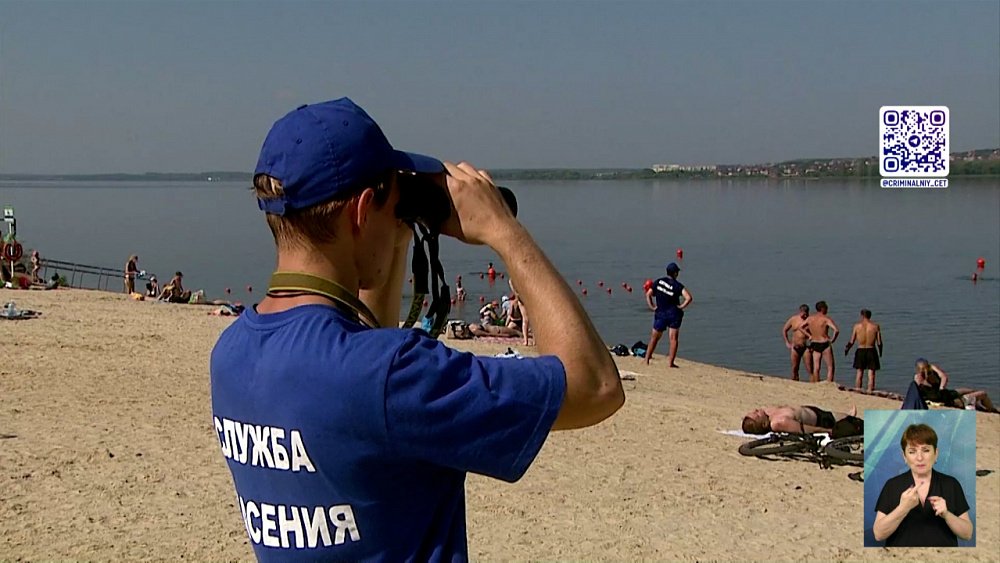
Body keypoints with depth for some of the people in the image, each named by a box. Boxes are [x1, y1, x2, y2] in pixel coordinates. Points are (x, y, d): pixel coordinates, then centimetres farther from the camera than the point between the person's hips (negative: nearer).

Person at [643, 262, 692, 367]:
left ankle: (647, 359, 13)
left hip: (660, 314, 2)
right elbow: (689, 298, -20)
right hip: (674, 314, -2)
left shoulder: (658, 282, -2)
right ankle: (671, 362, 1)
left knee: (654, 337, 14)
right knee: (673, 338, 3)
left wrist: (652, 306, 5)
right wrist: (681, 306, -7)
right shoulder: (677, 285, -10)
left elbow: (648, 294, 0)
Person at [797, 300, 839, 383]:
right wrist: (833, 339, -10)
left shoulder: (810, 318, 4)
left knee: (816, 368, 11)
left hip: (814, 344, 6)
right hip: (825, 345, -5)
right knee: (830, 367, 3)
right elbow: (836, 330, -26)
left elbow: (800, 327, 15)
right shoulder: (826, 319, -14)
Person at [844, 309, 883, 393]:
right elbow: (879, 342, -1)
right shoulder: (875, 326, -2)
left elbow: (852, 341, 0)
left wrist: (847, 348, 18)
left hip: (860, 351, 1)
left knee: (859, 373, 11)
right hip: (871, 351, -1)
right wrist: (880, 351, 17)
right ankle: (869, 391, 0)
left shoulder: (857, 325, -3)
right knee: (871, 374, 4)